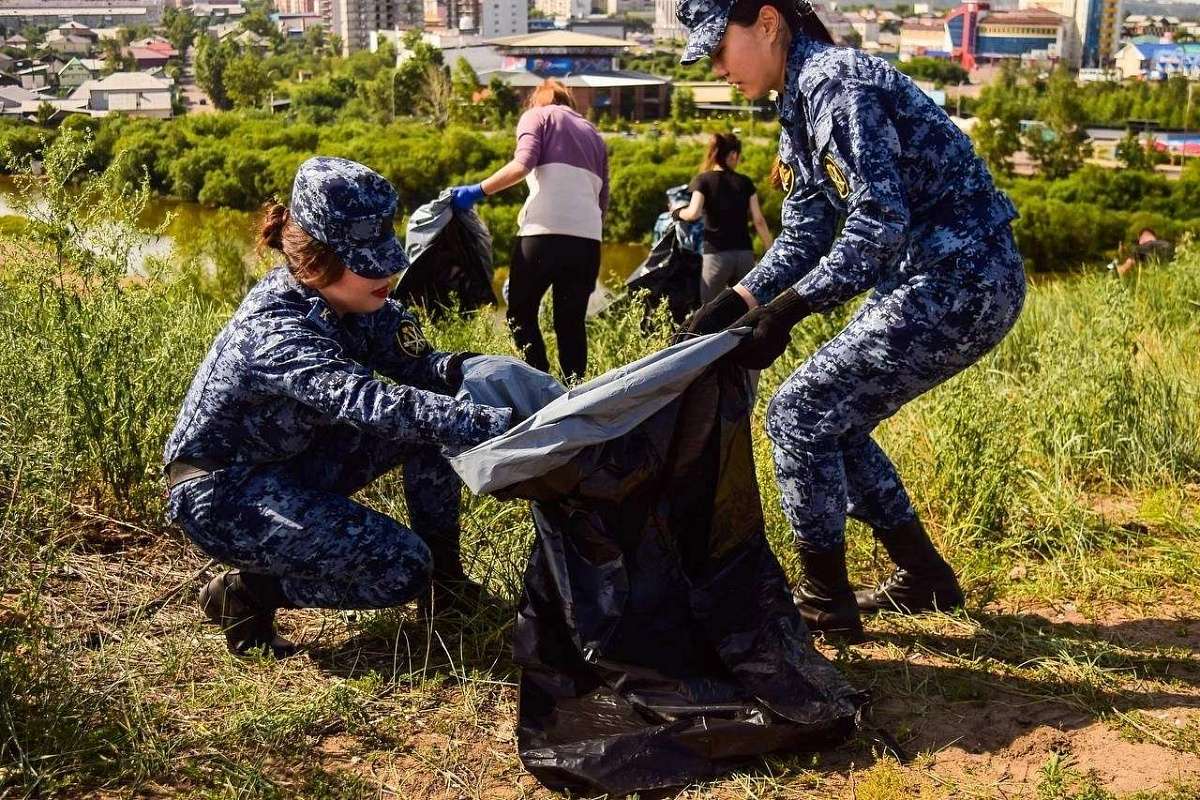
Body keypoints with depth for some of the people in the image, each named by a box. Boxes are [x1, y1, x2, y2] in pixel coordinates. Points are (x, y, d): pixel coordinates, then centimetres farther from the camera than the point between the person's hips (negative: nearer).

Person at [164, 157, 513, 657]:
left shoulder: (346, 300, -6)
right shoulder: (276, 333, -31)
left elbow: (413, 363, -5)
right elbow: (373, 404, -44)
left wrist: (464, 370, -28)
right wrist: (496, 424, -51)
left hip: (294, 462, 9)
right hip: (223, 495, -8)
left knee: (434, 406, -7)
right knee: (402, 568, -22)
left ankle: (445, 576, 6)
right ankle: (245, 592, -2)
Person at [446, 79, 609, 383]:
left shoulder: (536, 115, 14)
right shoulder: (592, 132, 29)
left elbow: (523, 163, -7)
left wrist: (478, 191, -2)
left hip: (546, 230, -4)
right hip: (588, 236, 5)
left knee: (521, 312, 8)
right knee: (571, 321, 10)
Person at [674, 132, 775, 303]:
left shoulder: (702, 180, 1)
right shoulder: (745, 182, 9)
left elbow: (694, 213, -15)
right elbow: (759, 221, 6)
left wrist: (678, 212, 6)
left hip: (716, 254, -3)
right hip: (744, 254, 3)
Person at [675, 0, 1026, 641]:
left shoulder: (834, 83, -16)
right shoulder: (800, 106, 14)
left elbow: (880, 223, -25)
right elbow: (803, 238, 12)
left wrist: (784, 311, -26)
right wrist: (731, 304, -1)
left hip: (961, 283, -10)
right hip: (934, 280, 10)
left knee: (798, 413, -7)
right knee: (833, 418, 16)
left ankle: (825, 604, 6)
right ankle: (923, 579, 29)